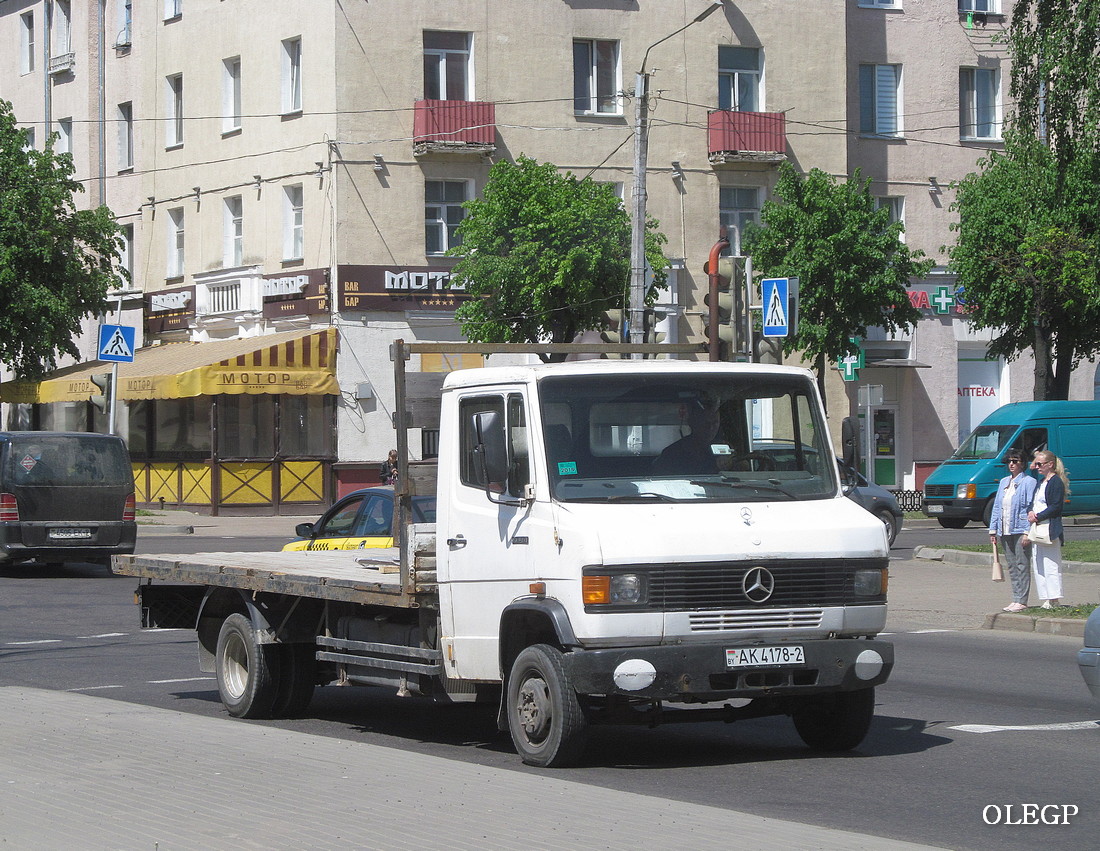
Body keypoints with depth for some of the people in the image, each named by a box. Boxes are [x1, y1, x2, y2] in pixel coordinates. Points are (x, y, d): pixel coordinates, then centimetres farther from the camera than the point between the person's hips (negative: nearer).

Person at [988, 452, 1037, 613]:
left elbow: (1031, 508, -10)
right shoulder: (1004, 482, 17)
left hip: (1020, 531, -7)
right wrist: (993, 530, 13)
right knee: (1012, 566, 10)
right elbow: (997, 507, 19)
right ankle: (1016, 599, 15)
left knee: (1022, 565, -5)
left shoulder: (1029, 482, -5)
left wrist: (1027, 532, -17)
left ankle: (1021, 601, -4)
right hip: (1005, 532, 7)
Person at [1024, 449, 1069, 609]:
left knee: (1050, 565, -11)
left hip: (1049, 530, -10)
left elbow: (1056, 507, -15)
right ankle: (1047, 599, 10)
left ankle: (1054, 600, -11)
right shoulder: (1041, 482, 21)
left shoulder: (1056, 482, -8)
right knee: (1037, 567, 8)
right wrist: (1030, 512, 1)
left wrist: (1038, 516, -14)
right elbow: (1034, 503, 22)